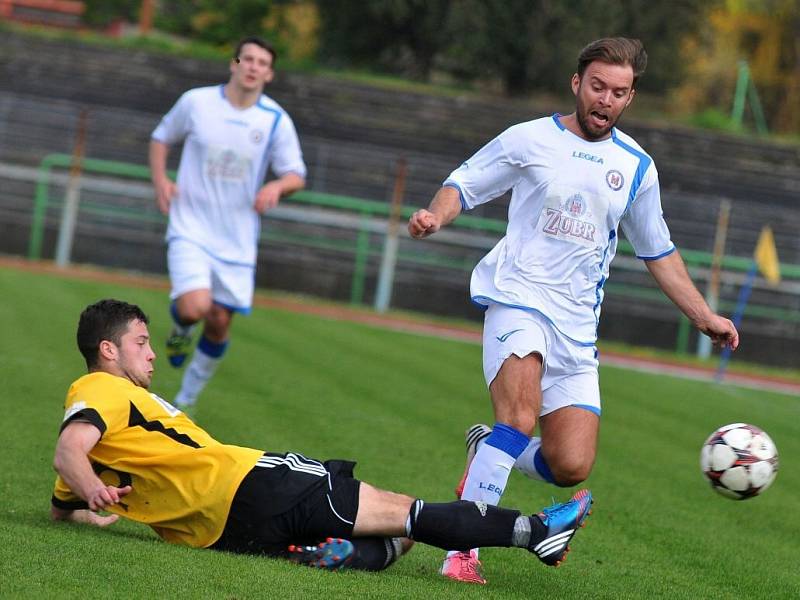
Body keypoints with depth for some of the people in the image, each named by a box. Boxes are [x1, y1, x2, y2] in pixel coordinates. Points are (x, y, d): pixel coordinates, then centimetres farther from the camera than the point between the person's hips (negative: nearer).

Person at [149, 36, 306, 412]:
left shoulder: (276, 121, -3)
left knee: (219, 323, 5)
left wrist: (278, 186, -21)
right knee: (195, 308, -24)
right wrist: (160, 180, -4)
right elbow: (162, 137, 13)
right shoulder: (196, 102, -4)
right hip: (190, 229, -2)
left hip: (237, 240, 2)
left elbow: (296, 174, 2)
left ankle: (186, 401, 26)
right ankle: (181, 328, 15)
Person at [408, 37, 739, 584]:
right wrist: (435, 216, -15)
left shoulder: (637, 167, 11)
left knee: (571, 467, -8)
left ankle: (485, 450, 23)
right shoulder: (530, 139, 1)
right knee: (521, 419, -28)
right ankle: (463, 550, -21)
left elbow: (658, 252, 22)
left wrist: (705, 316, 17)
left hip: (577, 327, 4)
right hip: (518, 299, -4)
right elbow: (465, 184, 7)